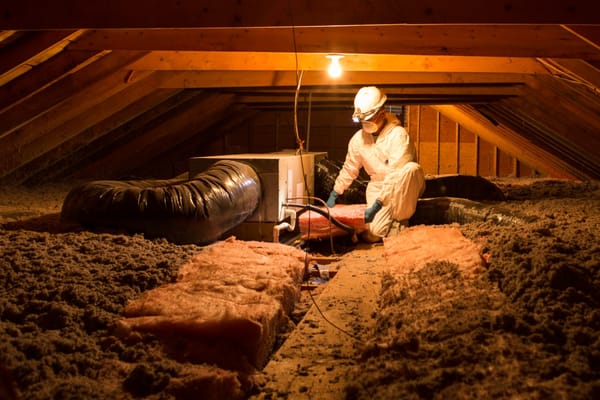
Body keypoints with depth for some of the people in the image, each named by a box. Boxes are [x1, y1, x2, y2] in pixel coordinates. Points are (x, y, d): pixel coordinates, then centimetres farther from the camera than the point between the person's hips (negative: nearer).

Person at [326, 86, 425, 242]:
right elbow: (349, 168, 11)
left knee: (411, 168, -38)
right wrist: (334, 194, 8)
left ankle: (399, 222, -20)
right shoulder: (358, 138, -4)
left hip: (404, 189, -4)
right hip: (377, 187, 4)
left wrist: (377, 204, -33)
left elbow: (395, 176, -29)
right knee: (372, 234, -15)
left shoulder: (398, 135, -23)